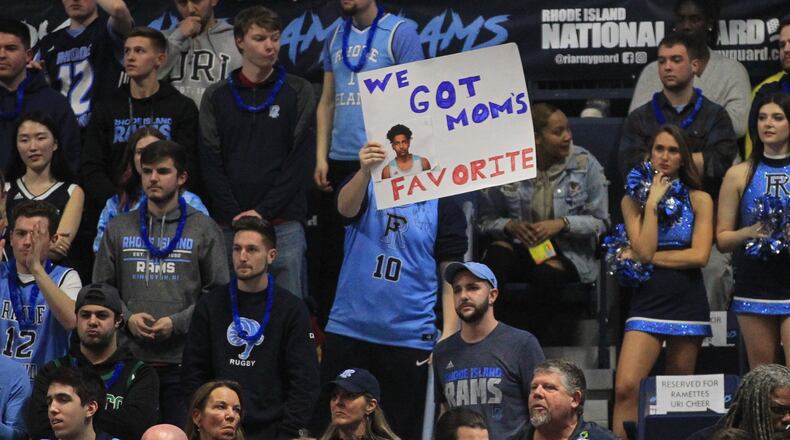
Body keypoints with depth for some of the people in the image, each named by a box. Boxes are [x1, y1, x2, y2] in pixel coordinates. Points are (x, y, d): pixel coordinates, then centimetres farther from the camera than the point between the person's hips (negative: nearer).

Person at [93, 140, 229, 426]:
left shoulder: (204, 229, 6)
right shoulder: (119, 229, 13)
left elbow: (219, 292, 2)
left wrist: (178, 322, -10)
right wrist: (127, 317, -5)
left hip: (183, 359, -2)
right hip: (130, 357, 2)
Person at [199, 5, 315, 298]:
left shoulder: (298, 92, 8)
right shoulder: (217, 97, 11)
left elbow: (299, 158, 0)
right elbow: (211, 162, 5)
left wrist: (264, 211, -8)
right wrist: (235, 214, -7)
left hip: (284, 222, -1)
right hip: (230, 224, 1)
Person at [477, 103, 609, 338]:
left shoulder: (585, 164, 0)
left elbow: (600, 222, 2)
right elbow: (485, 220, 7)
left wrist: (562, 224, -15)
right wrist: (509, 226, -15)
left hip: (567, 252, -1)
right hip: (520, 247, 1)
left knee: (547, 273, -36)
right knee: (497, 254, -33)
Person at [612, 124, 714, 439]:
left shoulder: (699, 200, 5)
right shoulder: (633, 200, 6)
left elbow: (700, 256, -7)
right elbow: (644, 250, -8)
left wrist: (646, 257, -6)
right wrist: (652, 202, -7)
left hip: (688, 304, 0)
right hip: (647, 303, 0)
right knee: (626, 388, -17)